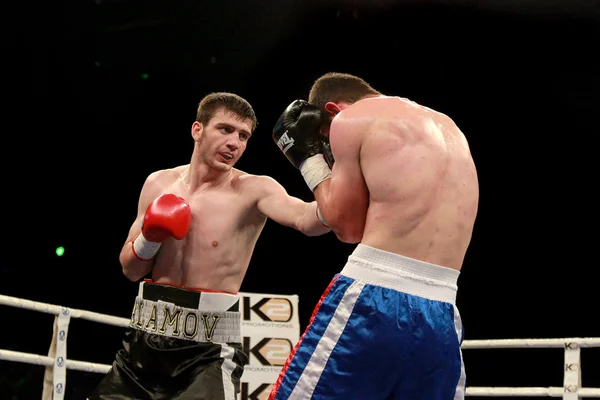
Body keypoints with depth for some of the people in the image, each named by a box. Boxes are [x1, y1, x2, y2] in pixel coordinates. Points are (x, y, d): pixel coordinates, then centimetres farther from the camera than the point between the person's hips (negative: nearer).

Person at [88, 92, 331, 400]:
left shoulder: (253, 190, -9)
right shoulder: (159, 183, 5)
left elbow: (307, 219, -30)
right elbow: (130, 270, 10)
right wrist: (150, 238, -10)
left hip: (209, 350, -4)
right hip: (147, 337, 5)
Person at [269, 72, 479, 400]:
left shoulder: (352, 119, 3)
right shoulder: (448, 128, 24)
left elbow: (346, 225, 6)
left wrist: (308, 155, 16)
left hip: (373, 302, -6)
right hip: (441, 320, 7)